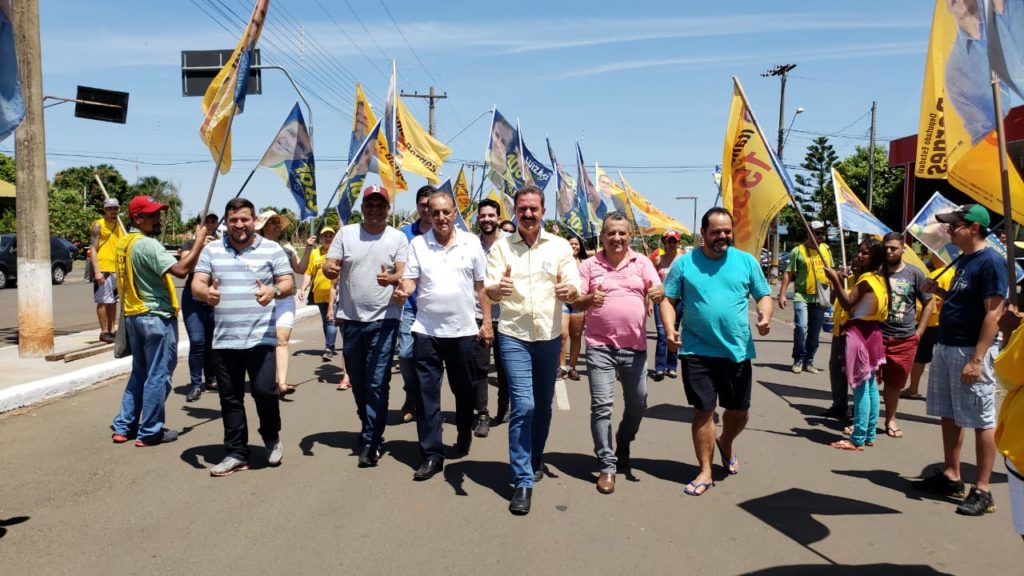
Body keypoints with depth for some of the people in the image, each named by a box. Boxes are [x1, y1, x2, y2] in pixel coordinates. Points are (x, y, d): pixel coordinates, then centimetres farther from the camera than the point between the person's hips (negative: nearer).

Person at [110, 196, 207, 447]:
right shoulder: (148, 244, -18)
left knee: (139, 373, 18)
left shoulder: (123, 243, 11)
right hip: (157, 317, -9)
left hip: (133, 316, 9)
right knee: (158, 376, 0)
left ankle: (123, 427, 22)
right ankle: (149, 432, 6)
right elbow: (180, 270, -29)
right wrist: (199, 242, -22)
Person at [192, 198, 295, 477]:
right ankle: (236, 454, 22)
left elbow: (288, 283, 1)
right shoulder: (211, 250, 11)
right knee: (230, 399, 9)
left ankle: (272, 438, 18)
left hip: (260, 337, -3)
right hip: (223, 339, 3)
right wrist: (206, 292, -21)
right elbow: (196, 283, 4)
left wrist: (274, 290, -24)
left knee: (264, 390, -11)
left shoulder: (272, 249, 4)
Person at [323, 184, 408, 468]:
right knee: (357, 380, 14)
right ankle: (371, 428, 34)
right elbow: (329, 267, 1)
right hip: (350, 318, 3)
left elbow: (402, 274, -6)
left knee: (377, 383, -7)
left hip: (383, 319, -3)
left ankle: (371, 442, 0)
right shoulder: (346, 233, 6)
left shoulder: (398, 238, 1)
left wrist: (391, 279, -30)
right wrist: (330, 269, -23)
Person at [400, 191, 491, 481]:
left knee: (464, 389, 15)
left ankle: (465, 433, 40)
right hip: (426, 330, 0)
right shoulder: (417, 244, 1)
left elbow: (481, 284, 5)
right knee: (427, 393, 0)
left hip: (463, 329, 0)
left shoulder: (471, 242, 2)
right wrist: (403, 289, -24)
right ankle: (431, 454, 8)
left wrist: (487, 321, 2)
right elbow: (410, 281, 0)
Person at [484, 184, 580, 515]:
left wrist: (569, 290, -30)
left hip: (549, 336, 2)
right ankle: (522, 482, -2)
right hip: (514, 336, -2)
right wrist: (497, 289, -34)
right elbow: (489, 291, -9)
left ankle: (535, 459, 38)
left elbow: (575, 288, -6)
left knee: (543, 405, 14)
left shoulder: (559, 246, 2)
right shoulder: (501, 246, 0)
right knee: (522, 406, -9)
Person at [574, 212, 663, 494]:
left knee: (637, 403, 13)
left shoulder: (642, 262, 5)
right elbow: (576, 303, -2)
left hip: (635, 346, 2)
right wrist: (590, 299, -25)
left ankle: (622, 445, 40)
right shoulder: (589, 265, 2)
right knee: (601, 406, -5)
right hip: (600, 346, -2)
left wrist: (658, 292, -29)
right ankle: (607, 466, 5)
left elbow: (658, 290, -4)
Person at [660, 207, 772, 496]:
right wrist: (670, 330, -15)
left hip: (737, 351, 2)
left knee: (740, 410, 12)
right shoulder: (684, 263, 0)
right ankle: (705, 472, 16)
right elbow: (668, 299, 1)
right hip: (697, 351, -2)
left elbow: (764, 295, 9)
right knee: (703, 410, 2)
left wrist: (765, 315, -12)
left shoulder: (746, 261, 4)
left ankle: (726, 443, 45)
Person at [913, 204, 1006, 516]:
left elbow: (994, 313, -20)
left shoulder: (990, 261, -14)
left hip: (970, 351, -9)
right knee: (949, 415, 14)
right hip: (946, 347, 9)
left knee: (981, 420, -1)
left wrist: (977, 359, -24)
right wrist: (939, 292, 5)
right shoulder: (964, 260, 14)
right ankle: (951, 477, 25)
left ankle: (982, 491, 5)